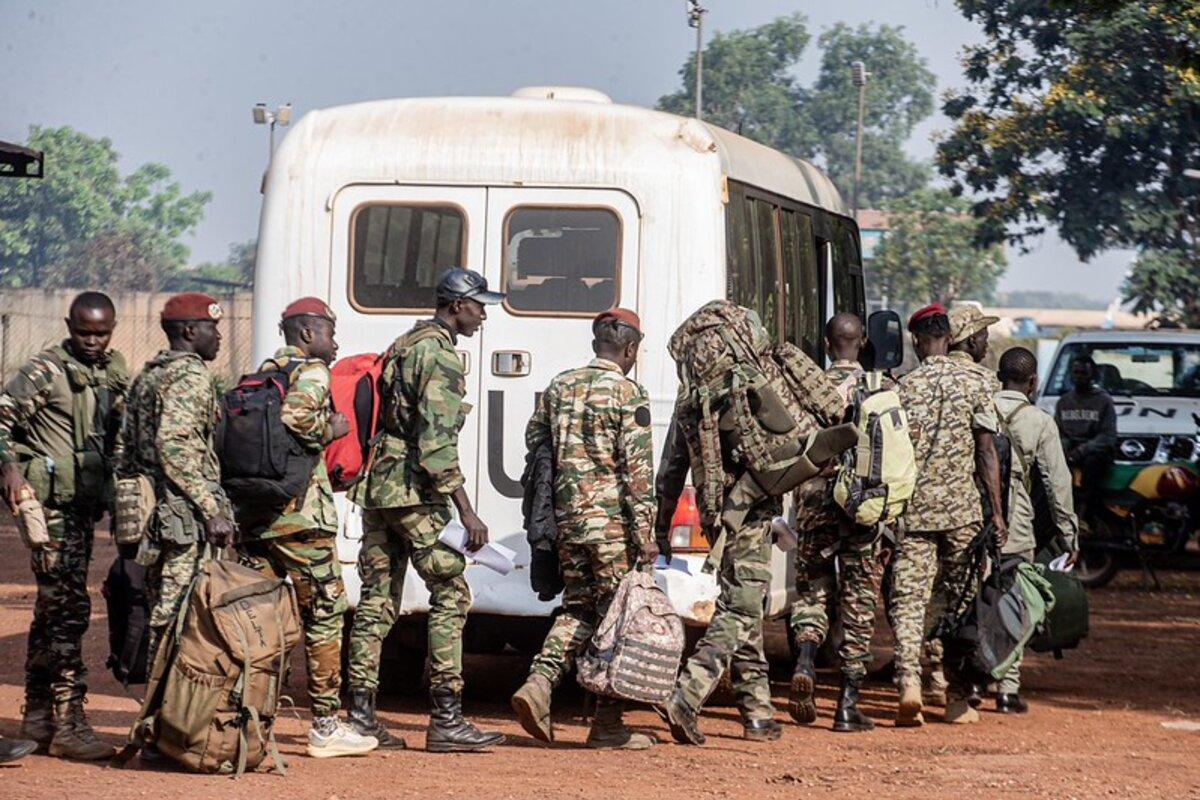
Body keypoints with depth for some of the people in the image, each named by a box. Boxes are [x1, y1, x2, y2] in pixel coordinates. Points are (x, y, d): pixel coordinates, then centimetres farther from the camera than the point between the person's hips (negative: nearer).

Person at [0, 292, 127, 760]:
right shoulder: (45, 371, -9)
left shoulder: (114, 372, 13)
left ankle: (38, 717, 23)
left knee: (53, 609, 14)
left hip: (85, 505, 8)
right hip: (52, 502, -8)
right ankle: (68, 724, -11)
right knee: (67, 610, -11)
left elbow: (120, 436, 23)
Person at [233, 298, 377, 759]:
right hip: (299, 516, -8)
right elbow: (294, 419, -25)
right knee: (324, 616, 1)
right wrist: (331, 431, -7)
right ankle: (325, 727, 3)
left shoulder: (260, 376, 20)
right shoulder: (310, 372, -5)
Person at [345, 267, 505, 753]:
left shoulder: (404, 346, 19)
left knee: (377, 600, 8)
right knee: (450, 595, -6)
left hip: (376, 486, 10)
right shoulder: (440, 355, -12)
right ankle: (446, 720, -9)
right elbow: (436, 442, -20)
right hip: (413, 492, -10)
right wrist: (466, 512, -21)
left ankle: (361, 716, 7)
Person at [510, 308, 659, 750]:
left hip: (567, 515, 6)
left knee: (578, 608, 15)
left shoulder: (560, 387, 10)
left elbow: (534, 442, 18)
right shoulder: (628, 395, -7)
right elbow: (638, 471, -12)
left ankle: (539, 683, -5)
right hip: (611, 519, -6)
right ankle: (607, 724, 2)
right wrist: (645, 533, -11)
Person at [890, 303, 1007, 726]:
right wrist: (996, 513, 1)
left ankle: (908, 680, -21)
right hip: (961, 508, 0)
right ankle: (957, 698, 12)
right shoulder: (972, 382, 0)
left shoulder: (904, 387, 1)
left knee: (908, 600, 0)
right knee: (963, 601, 10)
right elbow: (986, 451, -2)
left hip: (912, 509, 0)